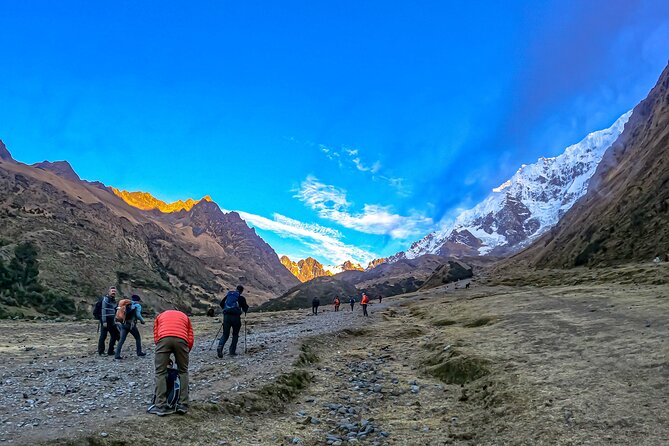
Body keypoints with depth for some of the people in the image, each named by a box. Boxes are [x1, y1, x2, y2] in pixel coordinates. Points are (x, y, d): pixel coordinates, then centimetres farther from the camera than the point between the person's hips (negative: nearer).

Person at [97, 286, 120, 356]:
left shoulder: (114, 300, 14)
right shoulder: (106, 299, -11)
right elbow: (103, 310, -17)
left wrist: (114, 320, 18)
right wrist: (104, 321, -21)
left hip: (111, 321, 9)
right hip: (105, 321, -9)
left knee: (114, 335, 10)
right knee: (103, 336, -2)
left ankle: (110, 351, 19)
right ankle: (101, 352, 7)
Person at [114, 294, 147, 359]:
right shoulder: (137, 305, 2)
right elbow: (138, 315, -9)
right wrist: (142, 321, 5)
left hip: (124, 324, 5)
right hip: (131, 324, -5)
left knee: (121, 339, 1)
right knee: (138, 338, 14)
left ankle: (117, 355, -8)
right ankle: (139, 352, 21)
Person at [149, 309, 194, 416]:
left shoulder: (160, 316, 36)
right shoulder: (185, 317, 36)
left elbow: (156, 337, 23)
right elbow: (191, 339, 21)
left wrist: (165, 358, 28)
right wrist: (183, 356, 32)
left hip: (163, 338, -1)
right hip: (181, 339, 1)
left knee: (160, 373, 10)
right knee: (183, 372, 17)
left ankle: (160, 406, 6)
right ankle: (183, 405, 14)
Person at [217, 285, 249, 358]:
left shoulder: (228, 295, 14)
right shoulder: (241, 297, 0)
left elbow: (221, 304, 19)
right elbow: (245, 308, 0)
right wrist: (245, 309, 24)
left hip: (226, 316, 3)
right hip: (235, 316, -3)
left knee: (225, 334, 8)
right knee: (235, 334, 13)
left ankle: (220, 347, -17)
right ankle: (232, 351, 10)